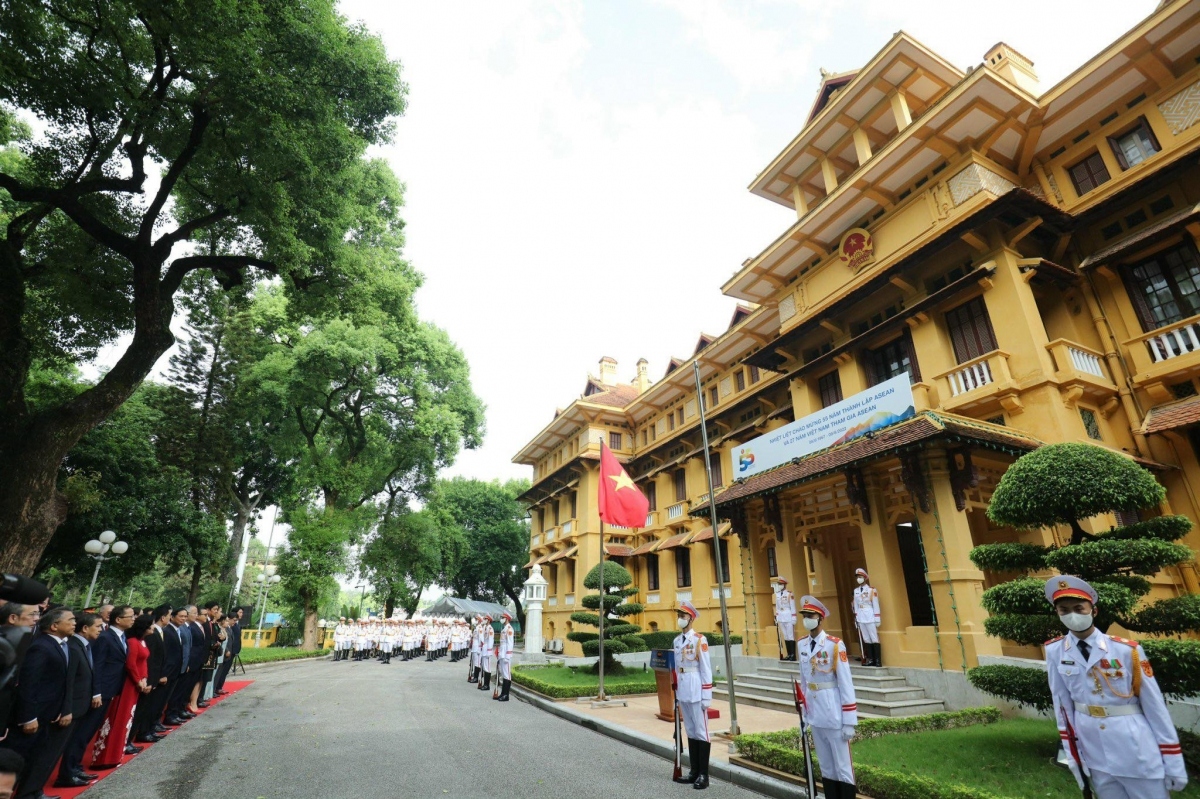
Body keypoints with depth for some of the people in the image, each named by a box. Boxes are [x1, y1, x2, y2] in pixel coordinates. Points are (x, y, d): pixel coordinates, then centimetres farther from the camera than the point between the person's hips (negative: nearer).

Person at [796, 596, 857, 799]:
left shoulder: (835, 645, -15)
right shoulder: (801, 645, 3)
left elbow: (846, 684, -13)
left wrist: (849, 721, -12)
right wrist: (804, 713, 13)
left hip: (834, 715, -5)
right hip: (815, 716, 5)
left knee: (843, 768, 7)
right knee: (826, 768, 17)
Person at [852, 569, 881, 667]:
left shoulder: (872, 589, -6)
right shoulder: (856, 591, 10)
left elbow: (876, 605, -7)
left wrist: (877, 619, -8)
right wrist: (856, 617, 10)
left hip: (870, 618, -5)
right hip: (861, 619, 5)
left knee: (874, 639, 0)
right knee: (866, 639, 7)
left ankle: (878, 660, 5)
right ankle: (870, 659, 14)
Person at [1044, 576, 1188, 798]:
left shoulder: (1127, 650, -12)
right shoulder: (1054, 651, -7)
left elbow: (1154, 705, -5)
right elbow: (1062, 704, 0)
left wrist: (1173, 763, -3)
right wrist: (1072, 753, 3)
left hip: (1138, 753, -2)